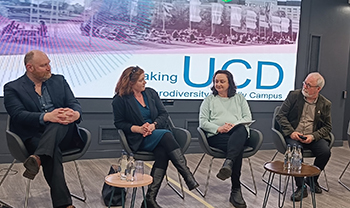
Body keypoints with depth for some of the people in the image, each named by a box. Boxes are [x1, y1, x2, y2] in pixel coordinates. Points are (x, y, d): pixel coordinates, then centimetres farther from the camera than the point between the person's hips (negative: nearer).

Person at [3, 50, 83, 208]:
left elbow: (74, 104, 8)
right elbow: (19, 115, -10)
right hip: (34, 138, -3)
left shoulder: (59, 81, 17)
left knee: (61, 120, -31)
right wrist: (46, 117, -29)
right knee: (53, 153, -35)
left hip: (63, 135, 3)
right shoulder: (12, 88, 5)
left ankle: (37, 158, -46)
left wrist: (76, 114, -19)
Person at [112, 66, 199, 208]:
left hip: (158, 133, 4)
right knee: (166, 135, -33)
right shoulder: (120, 99, 2)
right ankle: (189, 178, -38)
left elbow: (163, 114, 10)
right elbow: (119, 123, 0)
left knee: (162, 153, -32)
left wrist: (153, 125, -11)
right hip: (138, 140, -4)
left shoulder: (151, 93, 14)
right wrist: (138, 129, -14)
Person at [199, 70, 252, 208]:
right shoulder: (209, 100, 19)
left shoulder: (239, 98, 23)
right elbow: (203, 122, 9)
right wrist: (218, 128, -10)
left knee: (241, 129, -38)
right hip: (217, 136, -1)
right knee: (238, 147, -34)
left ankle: (228, 164, -55)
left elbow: (248, 117, 11)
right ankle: (236, 189, -34)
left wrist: (234, 125, -10)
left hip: (239, 133, 1)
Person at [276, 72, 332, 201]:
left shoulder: (325, 104, 7)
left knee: (325, 151, -25)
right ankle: (301, 188, -18)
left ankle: (312, 179, 5)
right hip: (293, 136, -2)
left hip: (313, 137, 2)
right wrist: (291, 132, -15)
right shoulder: (294, 96, 2)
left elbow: (327, 126, 7)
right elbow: (280, 116, -1)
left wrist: (313, 136, -13)